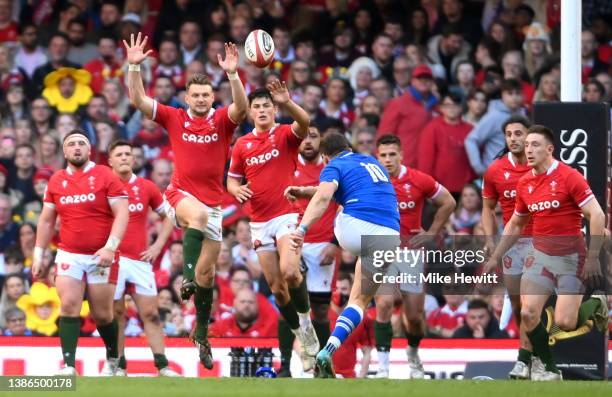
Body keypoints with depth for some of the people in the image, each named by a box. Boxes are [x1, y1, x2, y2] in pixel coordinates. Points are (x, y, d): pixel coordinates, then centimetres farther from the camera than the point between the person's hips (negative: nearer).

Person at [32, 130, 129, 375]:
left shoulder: (105, 176, -4)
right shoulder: (56, 181, 9)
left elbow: (121, 213, -9)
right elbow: (46, 220, 16)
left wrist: (110, 246, -20)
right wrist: (38, 256, 11)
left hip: (101, 257, -3)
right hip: (69, 256, 3)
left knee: (102, 315, 4)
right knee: (69, 306, -13)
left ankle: (113, 359, 28)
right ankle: (68, 366, -15)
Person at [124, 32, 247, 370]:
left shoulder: (222, 120, 0)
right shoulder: (175, 118, 1)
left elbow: (241, 107, -21)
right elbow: (138, 100, -5)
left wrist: (232, 74, -34)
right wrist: (134, 66, -17)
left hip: (213, 200, 2)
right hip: (181, 194, -2)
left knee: (207, 269, 6)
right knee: (198, 214, -40)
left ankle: (201, 332, 21)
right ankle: (187, 276, -39)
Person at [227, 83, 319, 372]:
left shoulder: (285, 135, -2)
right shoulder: (242, 144, 9)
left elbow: (304, 123, -25)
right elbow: (232, 178, 18)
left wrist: (287, 103, -44)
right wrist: (236, 189, -7)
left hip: (286, 215, -4)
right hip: (259, 223, 4)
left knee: (289, 272, -27)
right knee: (276, 288, 4)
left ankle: (305, 320, -2)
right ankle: (301, 337, 19)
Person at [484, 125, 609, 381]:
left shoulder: (569, 177, -13)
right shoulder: (524, 184, 6)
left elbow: (597, 215, -16)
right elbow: (515, 225, 20)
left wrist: (592, 258, -20)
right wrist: (495, 258, 18)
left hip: (571, 257, -5)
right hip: (541, 257, 5)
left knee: (565, 323, -12)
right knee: (528, 314, -12)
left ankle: (596, 306, 21)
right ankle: (550, 369, 6)